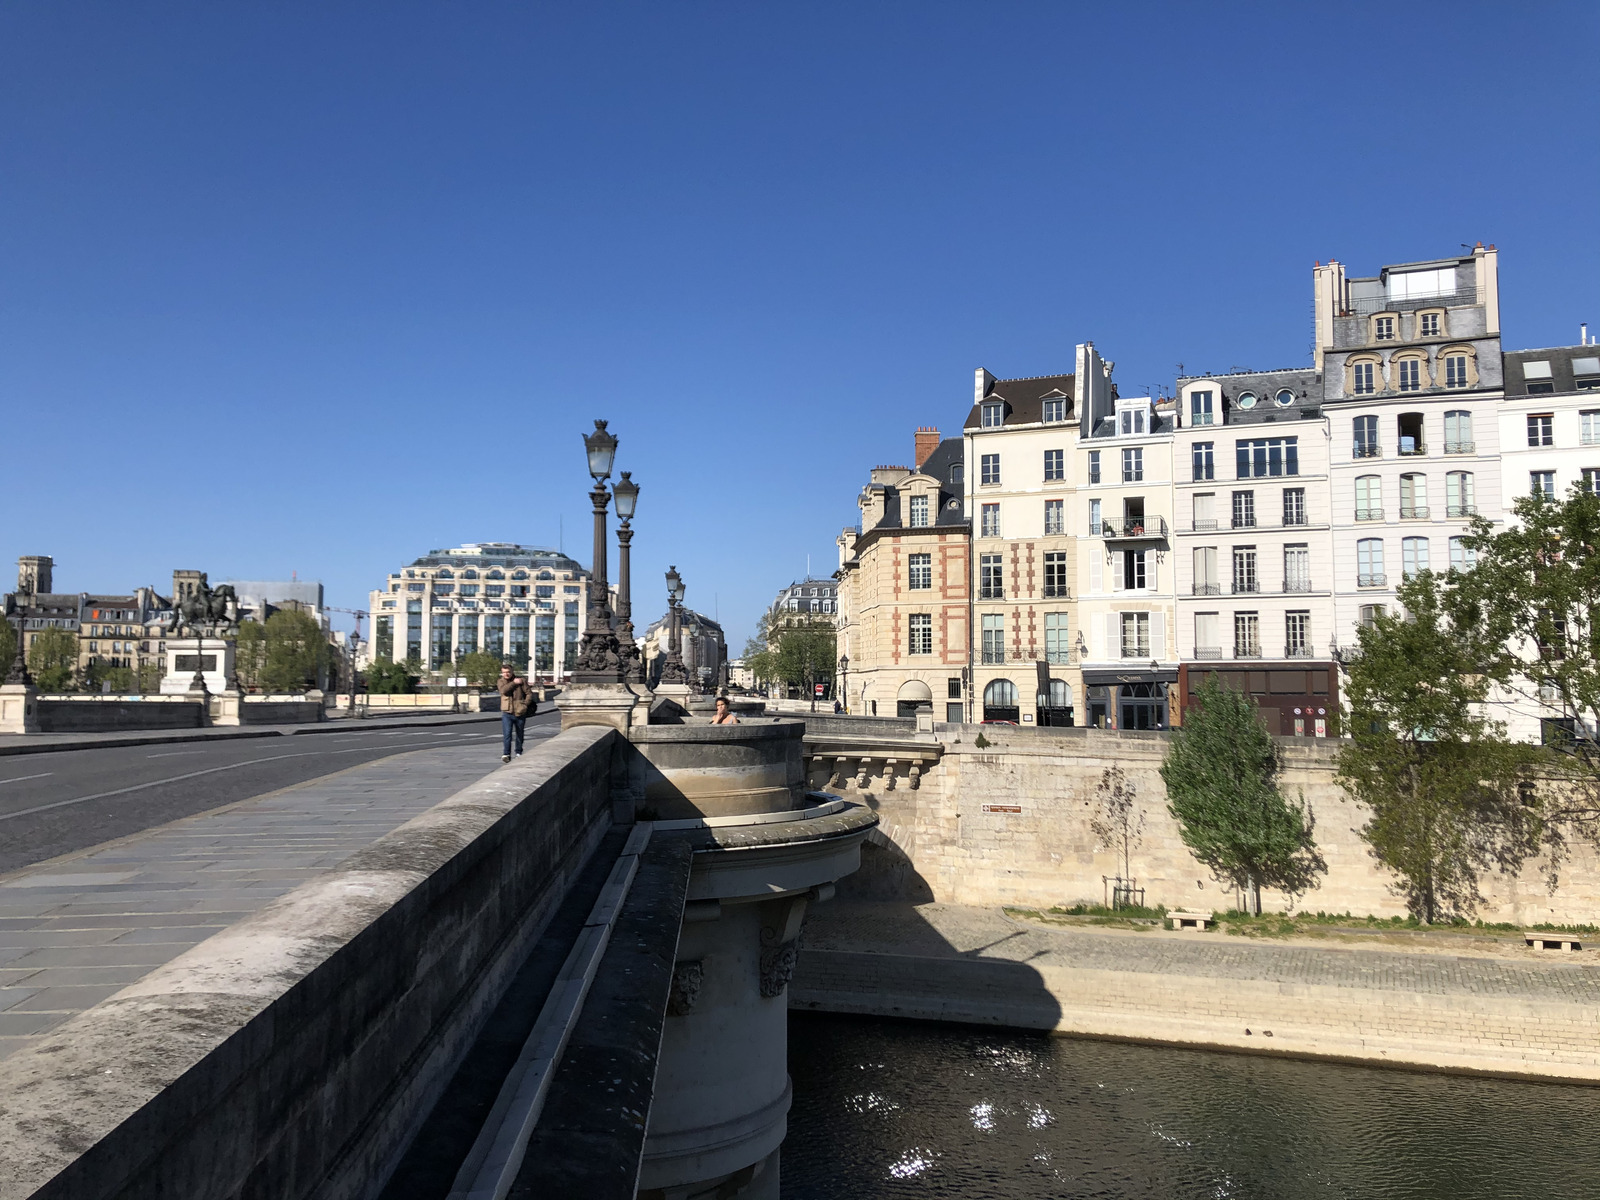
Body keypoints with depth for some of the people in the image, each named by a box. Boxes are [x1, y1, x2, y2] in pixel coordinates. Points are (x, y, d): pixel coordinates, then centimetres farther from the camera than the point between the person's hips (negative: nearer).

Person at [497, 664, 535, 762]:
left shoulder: (521, 680, -1)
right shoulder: (501, 682, 5)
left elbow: (529, 693, -1)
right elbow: (504, 690, -17)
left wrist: (525, 705, -10)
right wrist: (514, 683, -16)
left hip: (520, 713, 0)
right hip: (507, 713, 0)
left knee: (520, 734, 13)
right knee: (507, 734, -12)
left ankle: (519, 753, 27)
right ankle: (506, 754, -11)